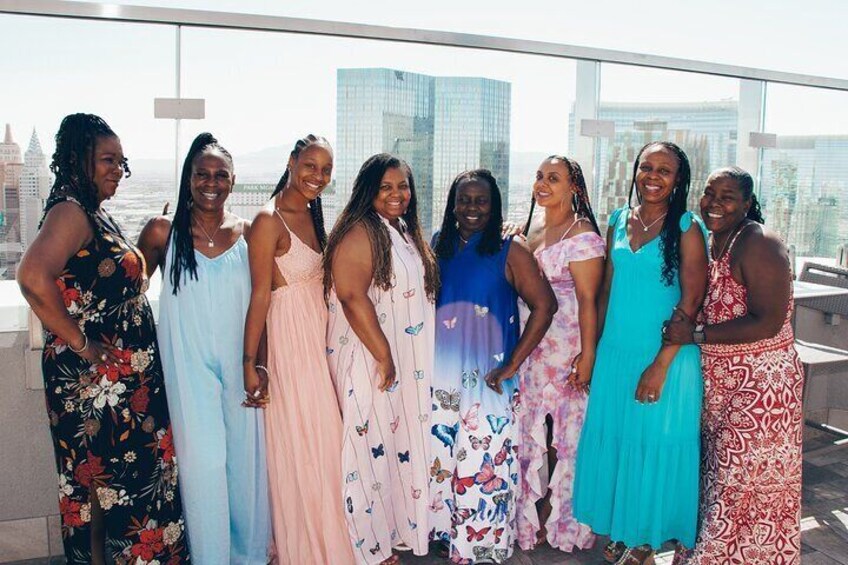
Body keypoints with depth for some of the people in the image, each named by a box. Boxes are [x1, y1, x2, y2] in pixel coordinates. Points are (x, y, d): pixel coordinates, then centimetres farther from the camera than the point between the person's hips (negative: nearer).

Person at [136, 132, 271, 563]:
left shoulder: (247, 233, 3)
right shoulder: (164, 232, -2)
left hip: (240, 363, 2)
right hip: (190, 366, -2)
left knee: (247, 460, 9)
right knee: (204, 463, -4)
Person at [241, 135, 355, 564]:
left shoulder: (312, 216, 12)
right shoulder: (270, 220, -12)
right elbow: (260, 294, -15)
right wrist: (251, 363, -17)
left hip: (319, 338, 8)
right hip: (288, 339, -8)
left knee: (322, 441, 15)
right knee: (296, 446, 2)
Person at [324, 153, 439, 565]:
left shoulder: (406, 233, 13)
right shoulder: (359, 233, -15)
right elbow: (352, 298, -24)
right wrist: (384, 357, -21)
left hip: (408, 362, 9)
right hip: (369, 361, -9)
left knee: (401, 444, 15)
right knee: (372, 446, 1)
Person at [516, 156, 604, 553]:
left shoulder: (582, 236, -8)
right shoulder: (527, 232, 14)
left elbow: (588, 299, -13)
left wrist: (588, 355, -17)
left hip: (564, 351, -7)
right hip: (526, 348, 7)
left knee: (562, 430, 2)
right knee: (529, 428, 11)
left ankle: (558, 521, 19)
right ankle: (531, 516, 26)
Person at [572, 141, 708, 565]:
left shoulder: (686, 227, -7)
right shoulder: (618, 221, 7)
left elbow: (691, 299, -12)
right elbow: (606, 288, 11)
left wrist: (661, 363, -16)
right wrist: (592, 348, 7)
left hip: (666, 355, -4)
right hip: (615, 351, 5)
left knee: (656, 441, 6)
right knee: (612, 436, 11)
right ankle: (620, 528, 30)